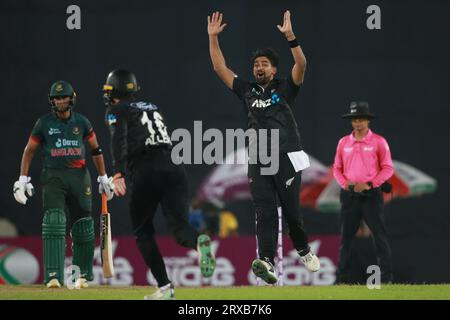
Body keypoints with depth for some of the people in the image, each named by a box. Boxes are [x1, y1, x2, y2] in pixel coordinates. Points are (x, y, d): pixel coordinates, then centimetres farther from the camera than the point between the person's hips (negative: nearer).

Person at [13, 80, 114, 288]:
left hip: (79, 176, 2)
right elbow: (29, 150, 6)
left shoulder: (81, 122, 6)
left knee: (83, 227, 3)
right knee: (54, 222, -18)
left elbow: (95, 150, 14)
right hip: (53, 176, -2)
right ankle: (53, 276, -22)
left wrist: (103, 178, 12)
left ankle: (83, 275, 18)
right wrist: (23, 179, -2)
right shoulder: (44, 123, 2)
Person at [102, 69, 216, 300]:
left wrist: (118, 174, -19)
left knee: (142, 231, 11)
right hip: (173, 166, 4)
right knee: (179, 224, -4)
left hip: (146, 170, -4)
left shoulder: (116, 111, 10)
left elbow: (119, 140, -9)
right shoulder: (151, 107, 29)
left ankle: (164, 287, 1)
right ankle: (199, 242, -40)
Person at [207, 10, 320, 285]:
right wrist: (213, 38, 6)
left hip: (287, 159, -3)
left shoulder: (285, 89, 5)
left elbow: (301, 65, -12)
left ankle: (304, 249, 28)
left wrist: (290, 36, -24)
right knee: (265, 213, -10)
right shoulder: (247, 91, 14)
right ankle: (267, 263, -23)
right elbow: (220, 68, 14)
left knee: (291, 211, 2)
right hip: (258, 162, 3)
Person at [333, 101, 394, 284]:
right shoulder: (344, 142, 11)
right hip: (349, 194, 4)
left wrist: (369, 184, -13)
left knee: (380, 236, -7)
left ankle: (386, 277, -7)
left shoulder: (378, 142, 0)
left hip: (371, 194, -4)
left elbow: (388, 169, -3)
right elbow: (337, 168, 15)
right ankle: (342, 279, 8)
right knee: (346, 237, 4)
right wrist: (345, 184, -3)